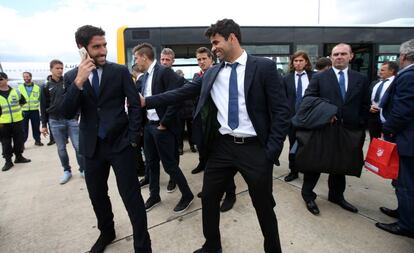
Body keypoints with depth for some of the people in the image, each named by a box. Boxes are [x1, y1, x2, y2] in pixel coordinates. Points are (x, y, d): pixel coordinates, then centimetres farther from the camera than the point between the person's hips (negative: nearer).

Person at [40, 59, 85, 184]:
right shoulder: (46, 87, 6)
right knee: (61, 149, 8)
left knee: (78, 146, -1)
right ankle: (67, 171, 22)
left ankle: (83, 169, 12)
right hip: (55, 121, 1)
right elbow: (43, 107, 8)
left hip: (71, 119, -1)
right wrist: (44, 124, 7)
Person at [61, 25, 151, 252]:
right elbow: (67, 113, -6)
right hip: (92, 146, 4)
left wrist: (133, 138, -8)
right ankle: (106, 232, 43)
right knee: (97, 196, 18)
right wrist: (79, 82, -19)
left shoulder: (120, 71, -1)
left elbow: (135, 104, -2)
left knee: (131, 197, -2)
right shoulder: (71, 77, 4)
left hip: (120, 143, -3)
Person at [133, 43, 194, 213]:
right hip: (148, 125, 8)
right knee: (151, 163, 16)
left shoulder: (164, 72, -15)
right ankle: (154, 196, 34)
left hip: (161, 126, -8)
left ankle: (187, 195, 21)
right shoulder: (145, 76, 11)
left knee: (169, 164, 1)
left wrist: (164, 123, -18)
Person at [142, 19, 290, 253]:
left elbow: (282, 111, -7)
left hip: (255, 148, -4)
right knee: (209, 199, 14)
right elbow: (182, 92, 6)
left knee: (264, 206, 12)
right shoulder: (212, 73, 7)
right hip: (222, 146, 4)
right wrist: (146, 101, 1)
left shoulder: (264, 67, -5)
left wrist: (272, 151, -12)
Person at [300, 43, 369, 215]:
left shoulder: (361, 79, 8)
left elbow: (364, 105, 9)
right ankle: (308, 194, 24)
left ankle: (336, 195, 35)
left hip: (348, 130, 4)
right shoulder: (319, 77, -2)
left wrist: (360, 126, 2)